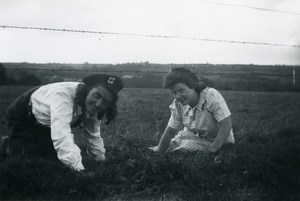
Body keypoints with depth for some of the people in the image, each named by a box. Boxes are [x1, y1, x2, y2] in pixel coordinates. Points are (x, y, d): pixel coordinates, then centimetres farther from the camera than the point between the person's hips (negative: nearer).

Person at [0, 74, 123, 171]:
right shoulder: (63, 95, -43)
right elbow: (61, 136, -55)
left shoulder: (94, 106, -19)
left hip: (46, 124, 7)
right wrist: (79, 170, -62)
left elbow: (93, 136, -3)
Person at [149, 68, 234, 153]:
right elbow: (170, 130, -4)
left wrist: (214, 149, -31)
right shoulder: (178, 104, -12)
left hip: (219, 141, -5)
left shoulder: (211, 95, -27)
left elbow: (226, 124, -29)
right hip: (194, 136, 5)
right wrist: (159, 150, -2)